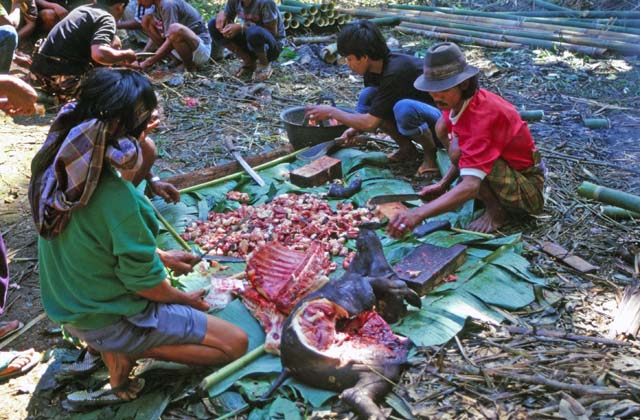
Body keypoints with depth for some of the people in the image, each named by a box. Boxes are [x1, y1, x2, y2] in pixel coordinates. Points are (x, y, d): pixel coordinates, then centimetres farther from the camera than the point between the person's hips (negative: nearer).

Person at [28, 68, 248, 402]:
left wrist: (161, 256, 11)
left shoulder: (56, 165, -9)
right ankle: (124, 349, -4)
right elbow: (144, 283, -21)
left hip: (66, 306, 8)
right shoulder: (116, 198, -34)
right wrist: (186, 299, -1)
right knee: (235, 343, 1)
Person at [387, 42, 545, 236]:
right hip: (509, 165, 9)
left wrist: (418, 214, -50)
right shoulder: (458, 102, -6)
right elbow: (468, 159, 11)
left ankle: (497, 209, -9)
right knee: (444, 125, 1)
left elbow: (470, 186, -43)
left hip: (528, 189, -9)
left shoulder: (482, 116, -32)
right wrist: (444, 183, 0)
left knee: (459, 150, -30)